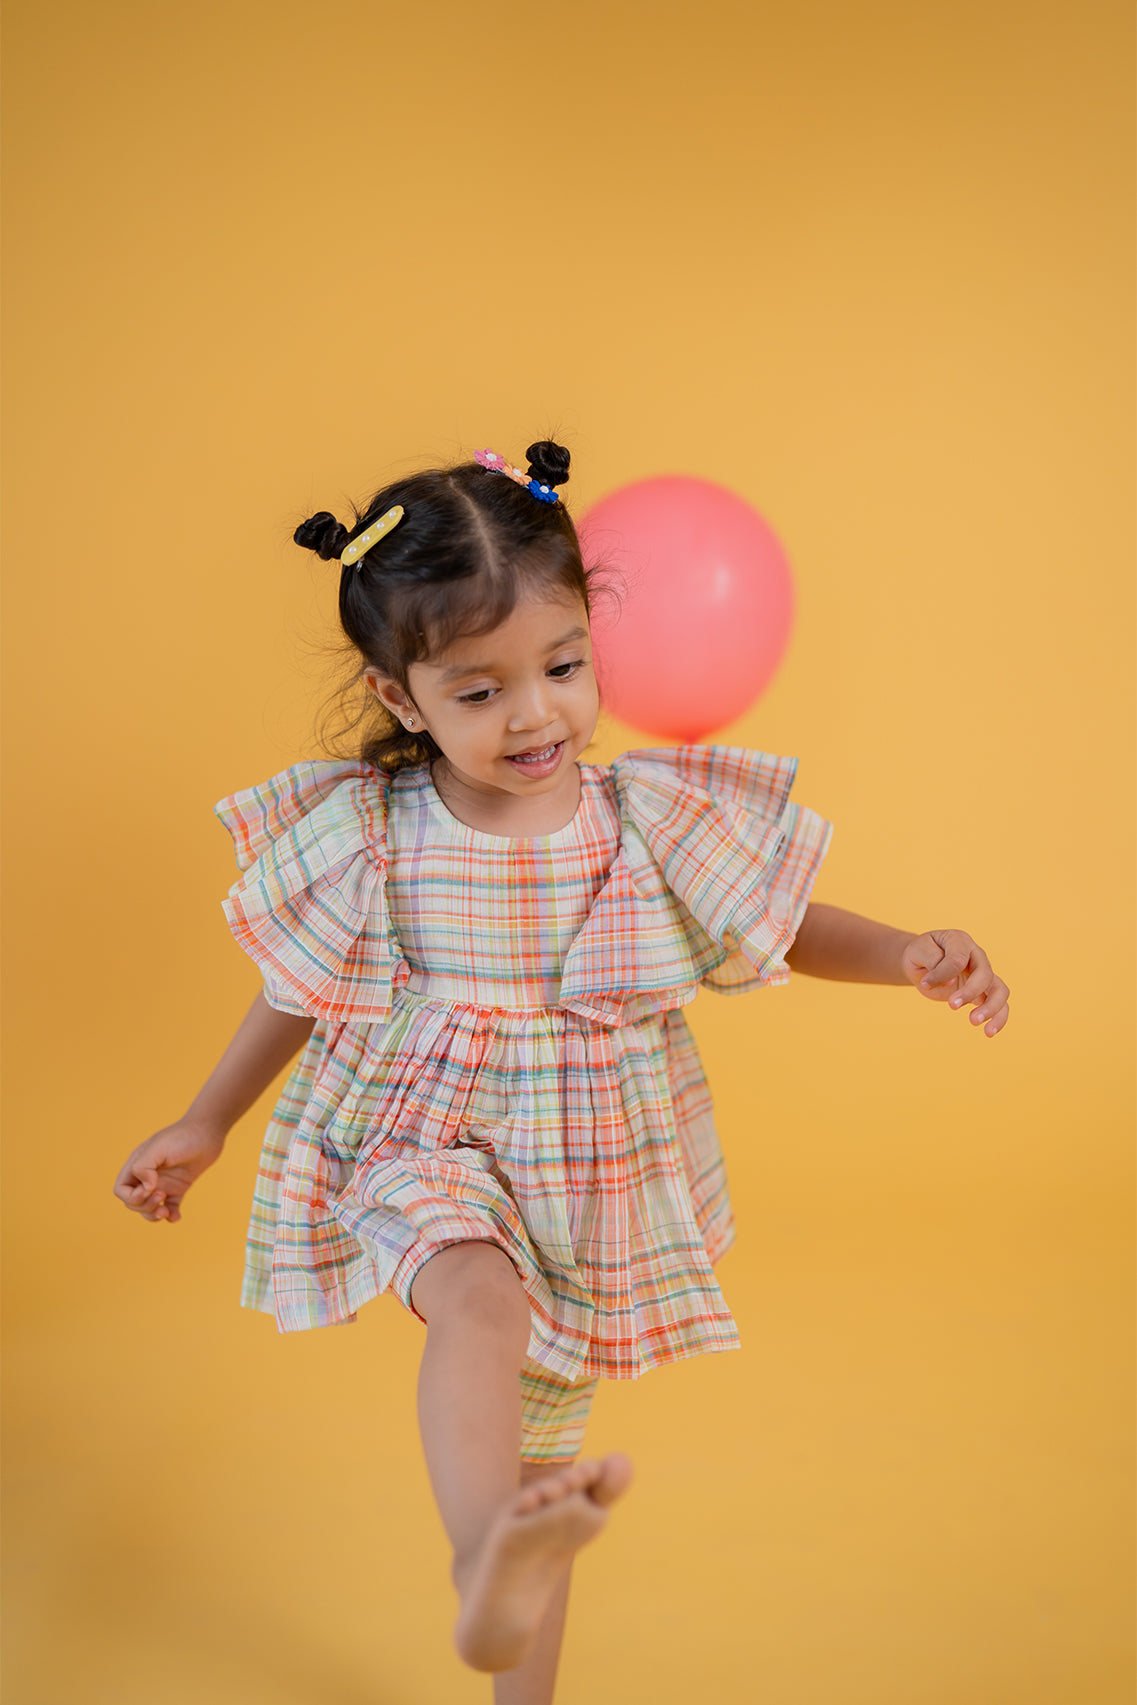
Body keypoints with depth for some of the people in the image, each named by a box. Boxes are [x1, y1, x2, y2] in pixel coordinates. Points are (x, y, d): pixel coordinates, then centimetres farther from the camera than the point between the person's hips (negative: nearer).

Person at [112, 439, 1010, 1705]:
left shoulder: (652, 820, -10)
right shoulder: (367, 838, -11)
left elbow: (784, 927, 2)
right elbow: (298, 992, 5)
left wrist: (911, 957, -16)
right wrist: (203, 1126, 12)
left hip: (585, 1184, 2)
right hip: (425, 1147, -2)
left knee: (543, 1454, 14)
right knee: (477, 1297, -37)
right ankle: (485, 1572, -57)